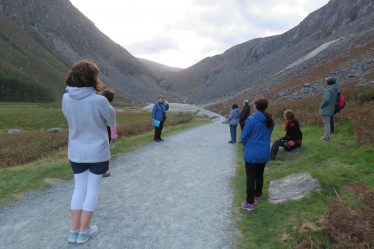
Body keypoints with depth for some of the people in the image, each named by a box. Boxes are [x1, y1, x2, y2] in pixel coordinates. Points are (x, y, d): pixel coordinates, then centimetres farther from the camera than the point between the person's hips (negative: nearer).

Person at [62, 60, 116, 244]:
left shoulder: (66, 98, -9)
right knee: (92, 188, 11)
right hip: (98, 153, -4)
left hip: (75, 153, 4)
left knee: (79, 188, 17)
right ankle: (84, 231, 21)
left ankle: (74, 231, 24)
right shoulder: (99, 100, -23)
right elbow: (112, 121, -5)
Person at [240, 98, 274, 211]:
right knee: (260, 175, 23)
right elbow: (268, 135, 9)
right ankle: (258, 194, 42)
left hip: (251, 153, -6)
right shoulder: (270, 121, 1)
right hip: (264, 153, 6)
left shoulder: (252, 119, -18)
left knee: (250, 177, 2)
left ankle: (250, 203, 6)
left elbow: (244, 136, -12)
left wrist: (247, 145, 8)